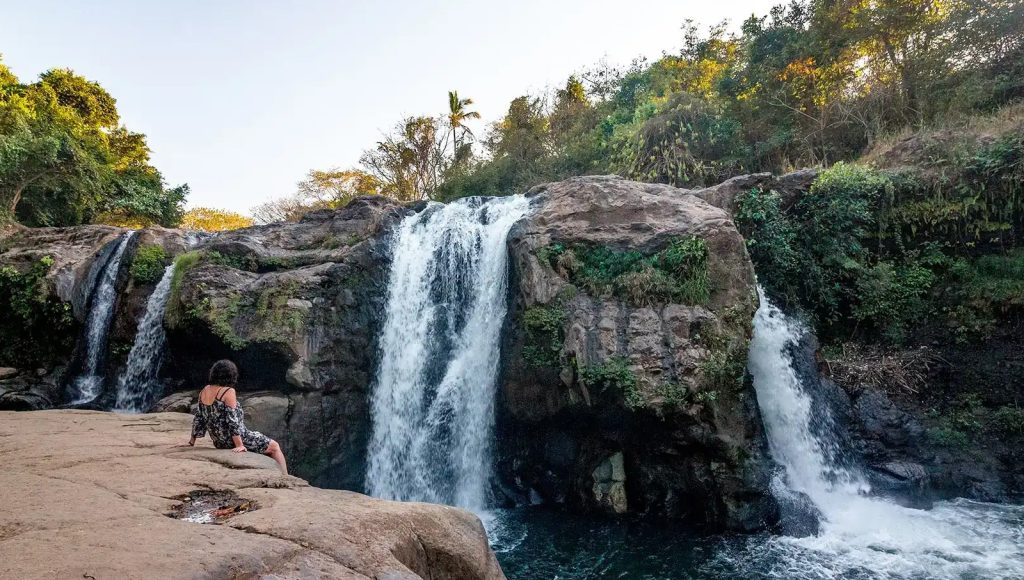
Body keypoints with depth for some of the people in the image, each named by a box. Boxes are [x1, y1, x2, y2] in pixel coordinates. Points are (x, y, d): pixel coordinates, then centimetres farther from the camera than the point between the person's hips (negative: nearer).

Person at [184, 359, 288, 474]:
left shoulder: (204, 391, 2)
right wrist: (239, 445, -19)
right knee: (275, 447, 7)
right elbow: (232, 419, -22)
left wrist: (193, 439, 22)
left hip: (219, 443, 9)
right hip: (236, 439, -8)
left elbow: (198, 417, 10)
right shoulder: (228, 391, -20)